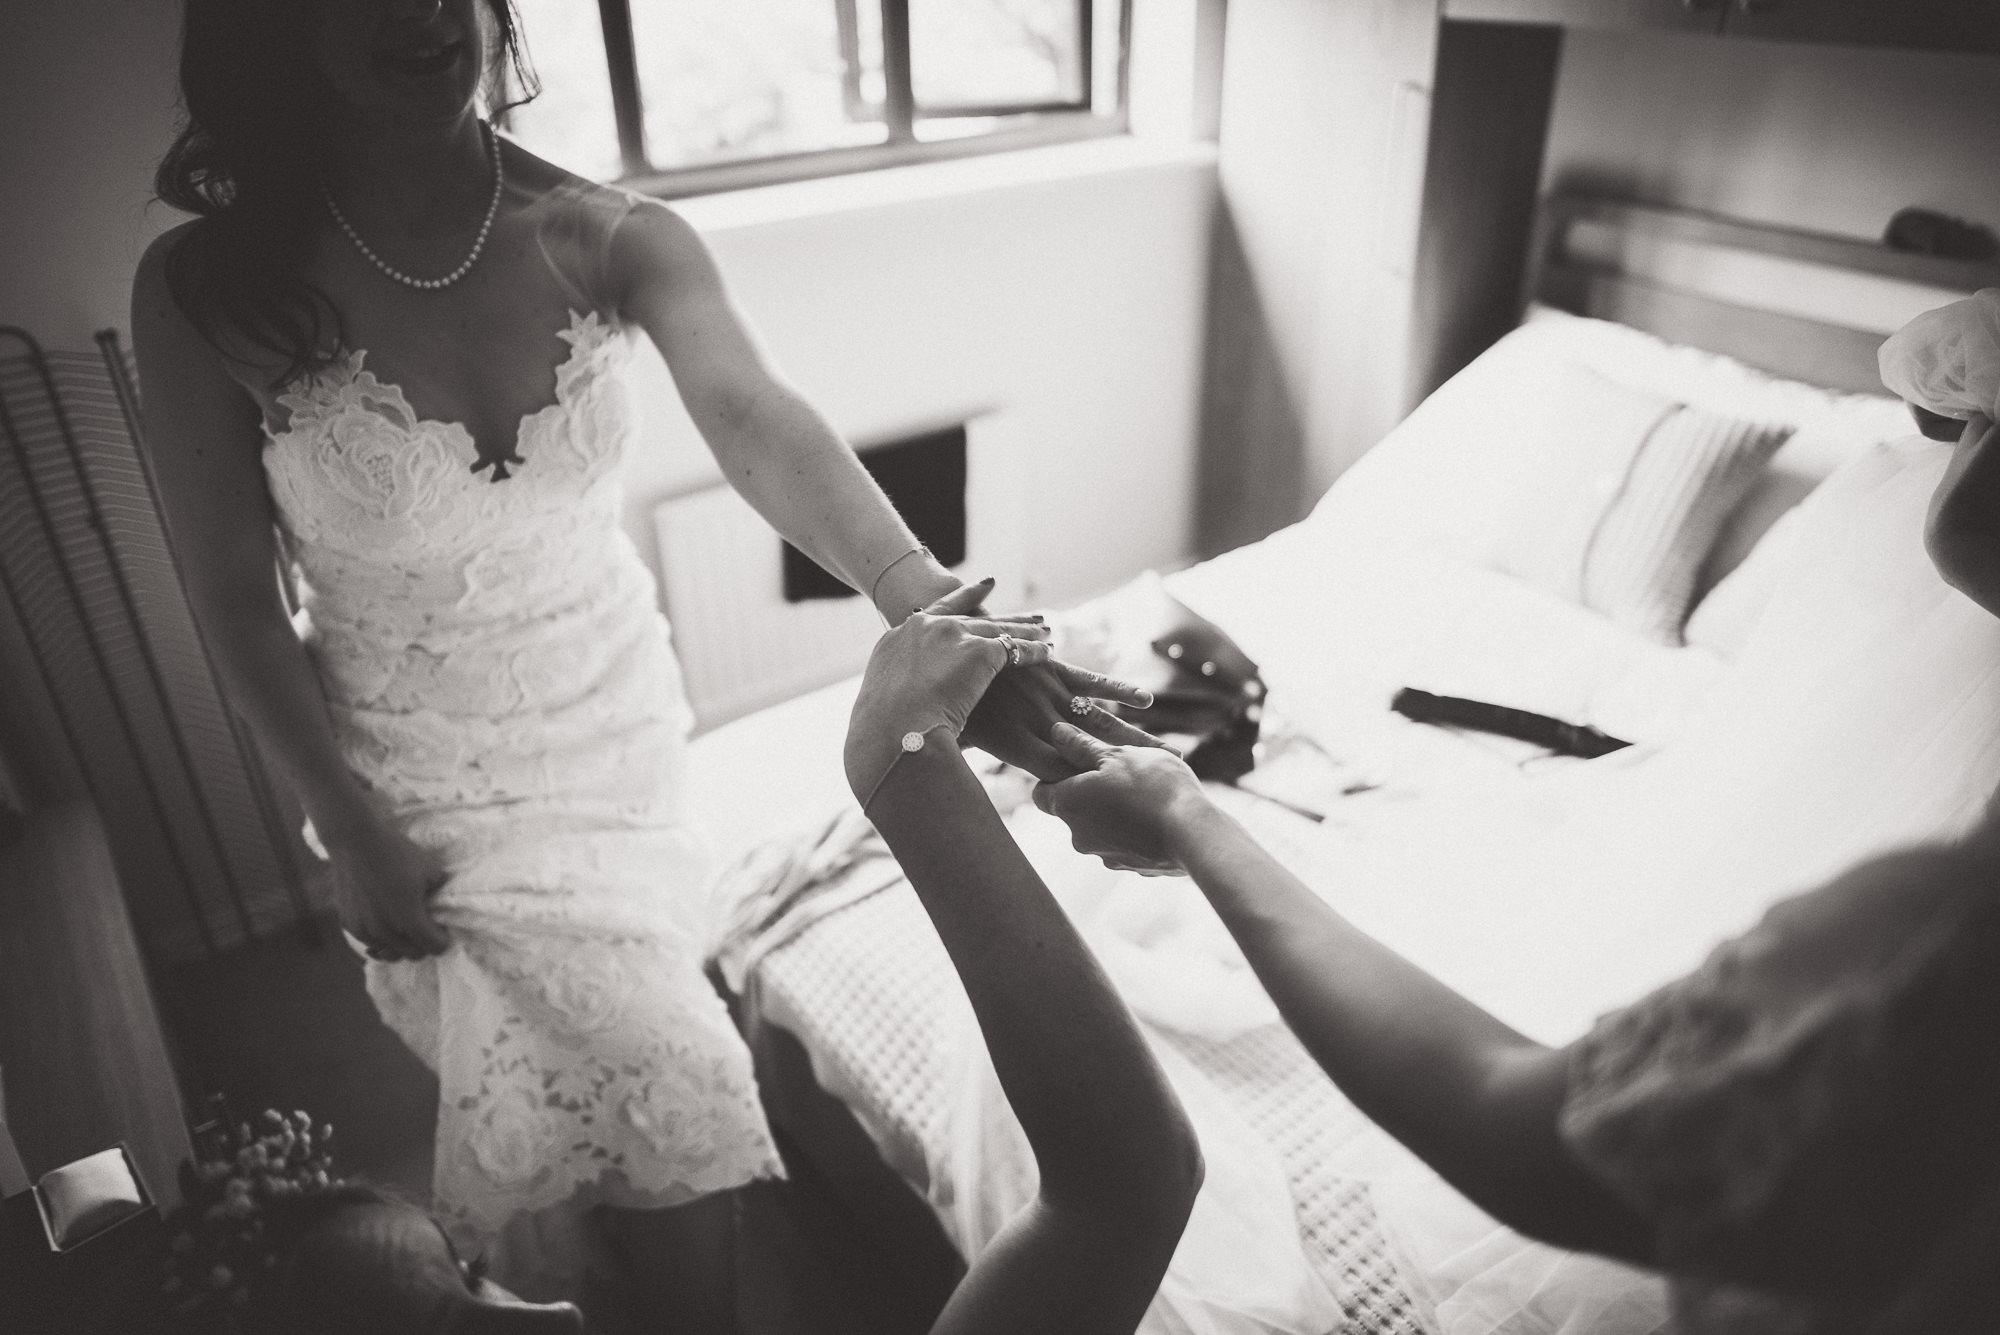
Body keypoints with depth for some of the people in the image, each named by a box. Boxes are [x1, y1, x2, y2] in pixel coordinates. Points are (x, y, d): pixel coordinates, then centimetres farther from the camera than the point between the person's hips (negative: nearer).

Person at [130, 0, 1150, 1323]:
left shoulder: (611, 240, -16)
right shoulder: (205, 293, -18)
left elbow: (756, 419, -34)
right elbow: (234, 597, -10)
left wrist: (925, 602, -51)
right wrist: (350, 834, -8)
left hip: (622, 730, 2)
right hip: (430, 780, -1)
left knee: (569, 1062, 15)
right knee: (645, 1066, 2)